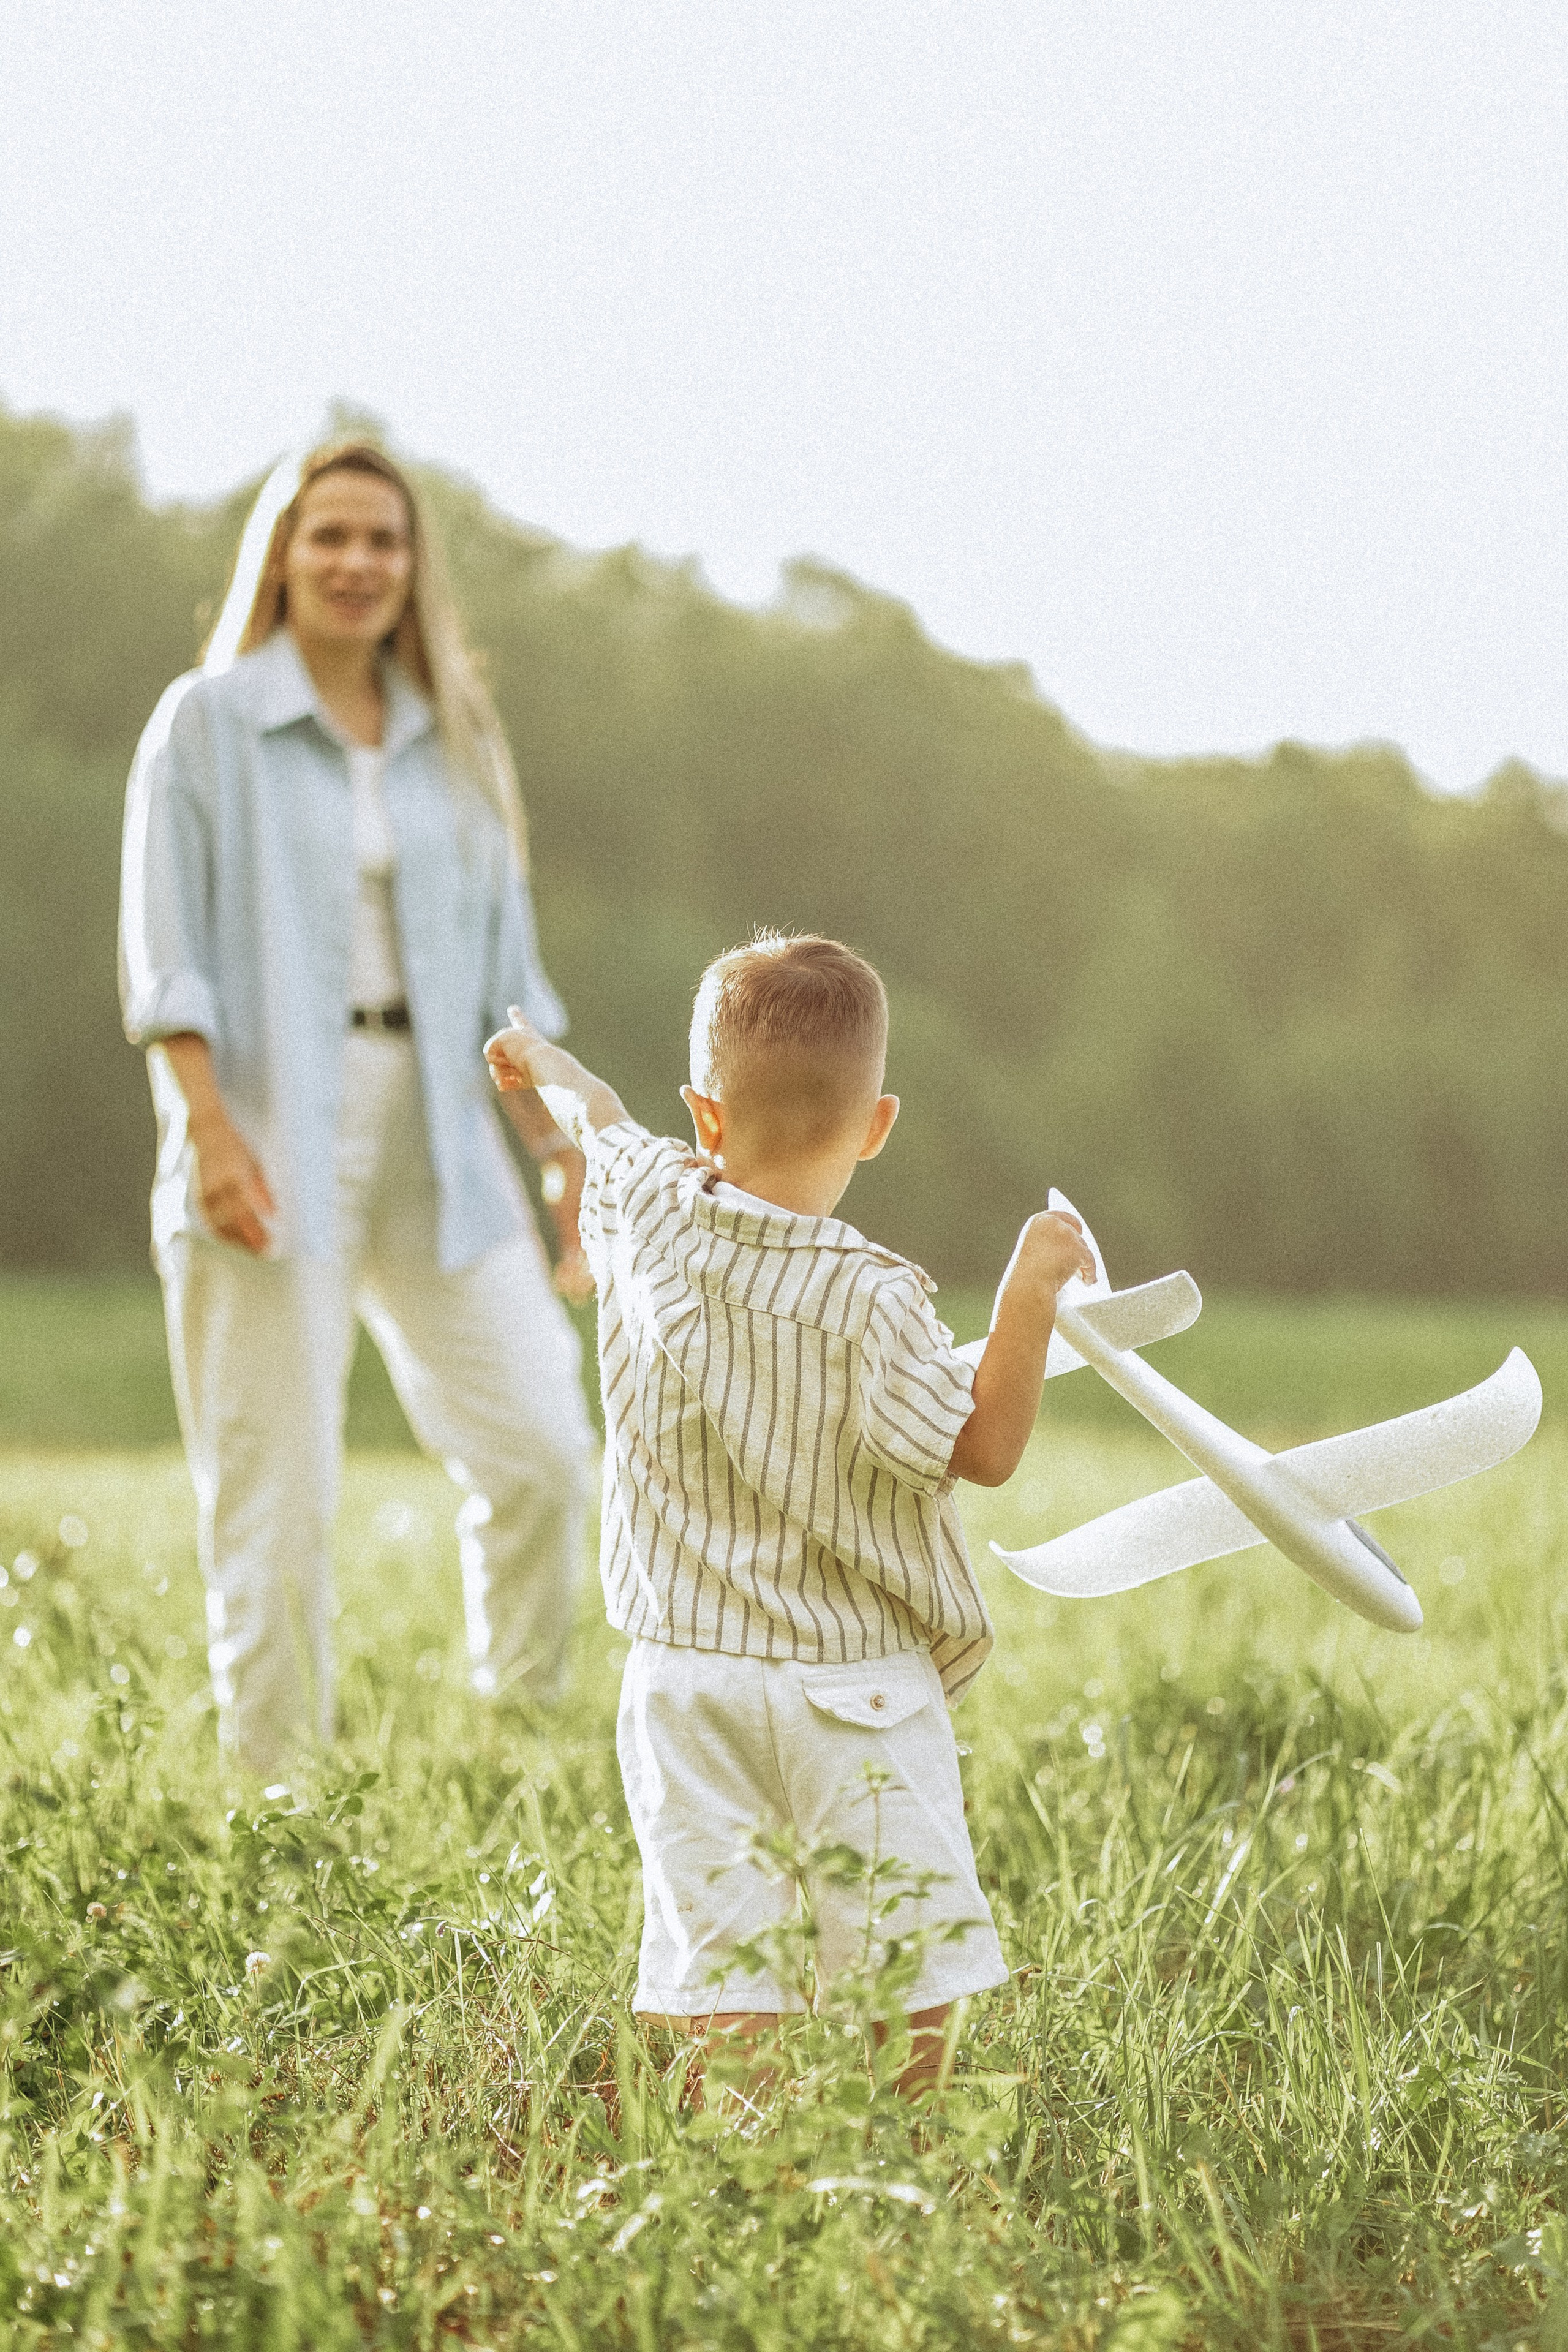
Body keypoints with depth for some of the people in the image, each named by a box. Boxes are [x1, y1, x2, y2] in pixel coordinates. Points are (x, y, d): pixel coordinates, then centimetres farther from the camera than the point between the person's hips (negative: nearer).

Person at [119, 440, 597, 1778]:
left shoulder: (453, 740, 15)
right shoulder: (208, 723, 2)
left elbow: (505, 968, 17)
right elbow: (165, 956, -5)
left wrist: (564, 1150, 12)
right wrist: (210, 1129, -16)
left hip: (434, 1141, 4)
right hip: (274, 1141, -4)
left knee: (542, 1453, -5)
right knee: (277, 1494, -3)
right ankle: (277, 1790, 7)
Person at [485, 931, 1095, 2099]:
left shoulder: (652, 1224, -2)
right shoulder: (872, 1299, -16)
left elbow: (607, 1127, 21)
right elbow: (983, 1449, -11)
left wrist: (554, 1068, 41)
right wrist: (1030, 1298, -12)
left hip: (687, 1674, 4)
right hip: (856, 1690, -4)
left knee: (715, 1957, 3)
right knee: (906, 1964, 4)